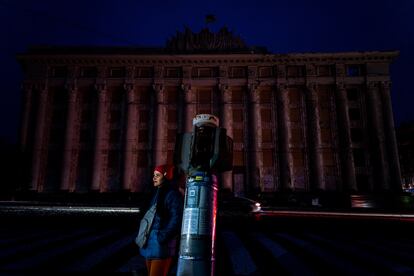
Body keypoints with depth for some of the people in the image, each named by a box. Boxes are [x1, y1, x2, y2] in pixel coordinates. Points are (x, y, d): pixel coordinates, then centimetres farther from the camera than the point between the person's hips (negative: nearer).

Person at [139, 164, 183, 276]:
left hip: (162, 244, -9)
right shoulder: (157, 193, 16)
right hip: (150, 243, 9)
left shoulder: (172, 194, -11)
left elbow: (176, 219, -17)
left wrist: (163, 237, -19)